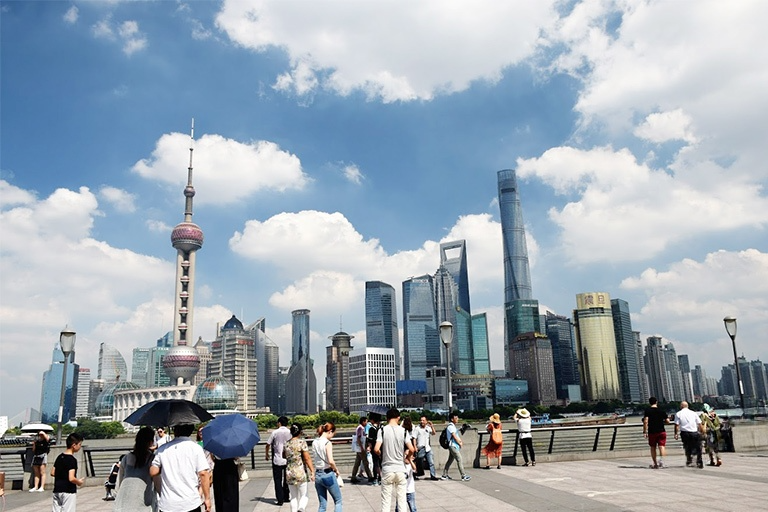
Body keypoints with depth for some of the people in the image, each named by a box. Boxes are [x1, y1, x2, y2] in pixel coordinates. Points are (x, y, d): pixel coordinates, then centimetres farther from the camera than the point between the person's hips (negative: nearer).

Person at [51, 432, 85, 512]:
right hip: (68, 492, -8)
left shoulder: (59, 457, 8)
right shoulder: (72, 459, -17)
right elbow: (71, 478, -23)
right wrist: (79, 482, -5)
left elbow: (52, 473, 14)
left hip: (57, 490, 8)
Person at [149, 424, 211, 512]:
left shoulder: (162, 449, 1)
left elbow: (152, 472, 4)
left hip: (167, 505, 2)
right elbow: (203, 474, -10)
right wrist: (207, 498, -3)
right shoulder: (195, 448, -6)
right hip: (190, 504, -2)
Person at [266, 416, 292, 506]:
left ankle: (280, 499, 1)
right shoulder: (290, 432, -2)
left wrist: (266, 455, 15)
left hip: (277, 460, -2)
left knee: (278, 480, 5)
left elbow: (268, 445, -2)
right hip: (288, 460, 2)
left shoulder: (275, 432, -6)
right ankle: (286, 497, 23)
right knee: (286, 479, 17)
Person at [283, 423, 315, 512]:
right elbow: (307, 458, -13)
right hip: (300, 472, -4)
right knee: (304, 495, 5)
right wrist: (312, 471, -11)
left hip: (289, 472, 4)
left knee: (294, 497, 14)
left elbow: (284, 455, 22)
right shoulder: (302, 442, -10)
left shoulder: (287, 444, 4)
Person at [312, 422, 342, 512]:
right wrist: (336, 470, -7)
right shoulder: (327, 443, -16)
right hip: (328, 474, -6)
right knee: (338, 501, 11)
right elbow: (331, 461, -24)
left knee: (322, 505, 13)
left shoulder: (314, 442, 6)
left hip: (317, 474, 6)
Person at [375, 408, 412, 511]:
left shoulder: (382, 430, -5)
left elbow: (376, 449, -14)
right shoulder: (403, 431, -2)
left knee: (386, 501, 6)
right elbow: (411, 450, -10)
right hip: (400, 469, 1)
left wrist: (381, 455, 7)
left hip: (387, 469, -1)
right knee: (402, 500, 10)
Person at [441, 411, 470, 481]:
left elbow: (457, 436, 18)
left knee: (450, 460, 13)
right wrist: (460, 443, -5)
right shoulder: (451, 426, -13)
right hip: (453, 446, -10)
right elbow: (454, 436, -15)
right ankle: (463, 476, -11)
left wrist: (460, 441, 1)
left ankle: (444, 475, 19)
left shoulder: (454, 426, 18)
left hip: (456, 446, 10)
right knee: (460, 460, -11)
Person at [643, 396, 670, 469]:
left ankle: (655, 464, 15)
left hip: (652, 432, -1)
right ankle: (661, 458, -31)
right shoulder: (661, 411, 5)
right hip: (661, 431, 1)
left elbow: (645, 421, -12)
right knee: (662, 446, -5)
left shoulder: (647, 411, -2)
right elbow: (667, 421, 5)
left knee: (653, 448, 11)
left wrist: (645, 432, -8)